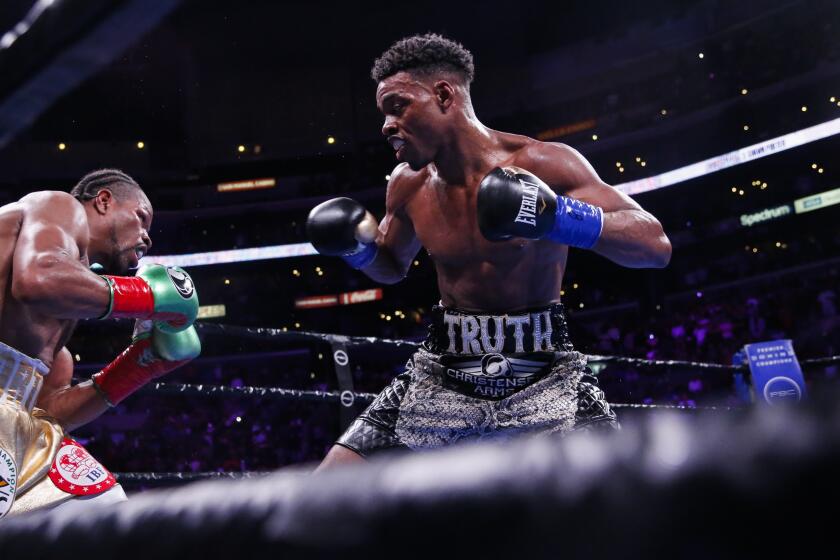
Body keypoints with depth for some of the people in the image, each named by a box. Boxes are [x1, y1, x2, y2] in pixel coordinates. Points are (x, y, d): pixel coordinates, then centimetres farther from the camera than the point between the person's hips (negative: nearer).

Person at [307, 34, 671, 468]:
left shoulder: (543, 164, -12)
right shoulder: (408, 184, 3)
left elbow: (656, 246, -16)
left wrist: (558, 216, -31)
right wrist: (358, 245, 0)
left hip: (544, 378, -3)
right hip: (439, 377, 4)